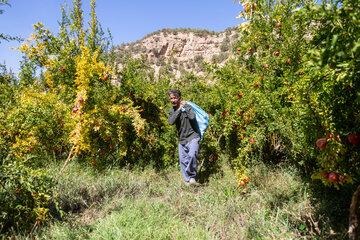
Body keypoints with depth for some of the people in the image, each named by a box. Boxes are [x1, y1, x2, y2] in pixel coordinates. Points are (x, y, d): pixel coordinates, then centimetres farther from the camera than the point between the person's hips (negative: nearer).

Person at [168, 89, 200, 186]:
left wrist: (185, 106, -17)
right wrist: (178, 110, -14)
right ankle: (187, 180, 21)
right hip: (181, 139, 6)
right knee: (183, 161, 6)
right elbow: (171, 122, -12)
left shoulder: (187, 106, -8)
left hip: (192, 137, -6)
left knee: (192, 155, -26)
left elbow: (192, 117, -29)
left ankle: (192, 176, -8)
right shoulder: (171, 110, 7)